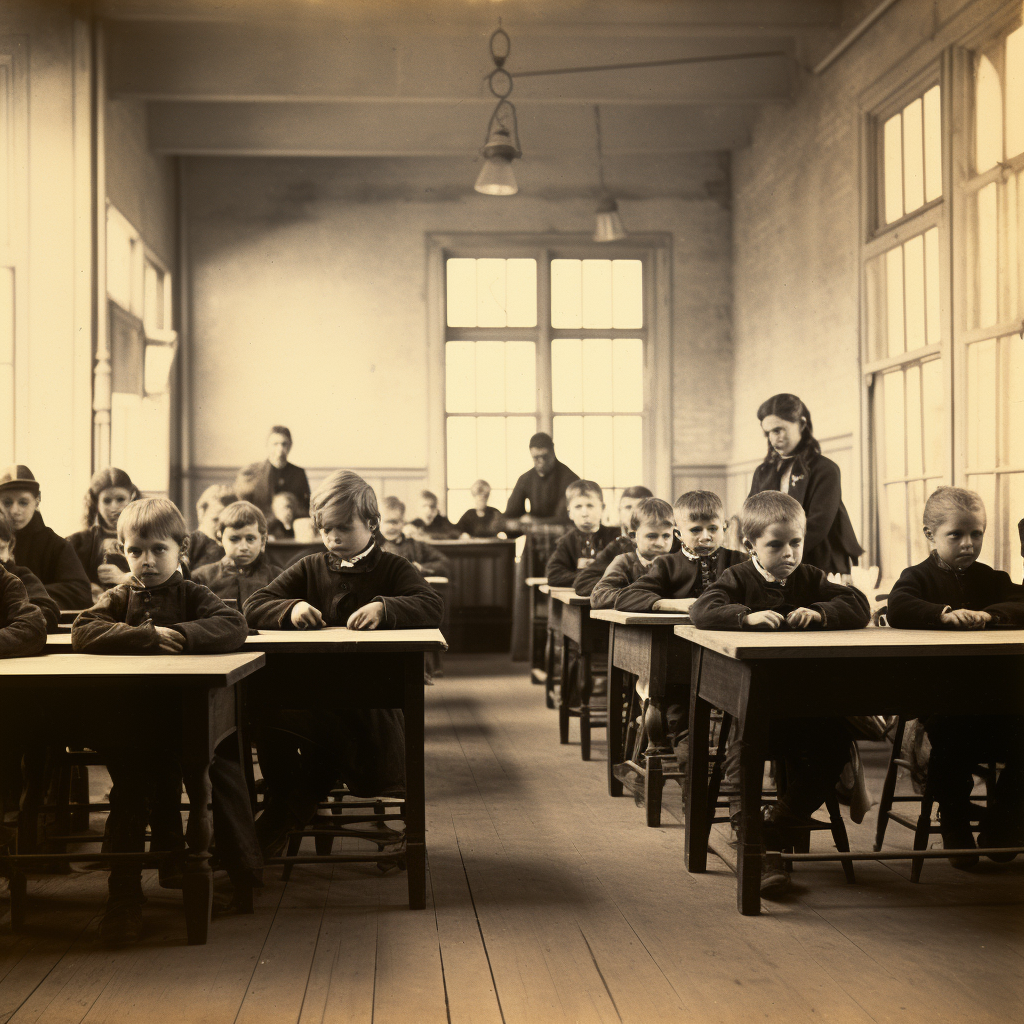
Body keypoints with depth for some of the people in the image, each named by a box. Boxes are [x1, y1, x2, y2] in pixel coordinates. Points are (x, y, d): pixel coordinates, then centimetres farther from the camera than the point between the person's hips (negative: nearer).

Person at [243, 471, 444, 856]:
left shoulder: (393, 568, 10)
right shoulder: (309, 569, 16)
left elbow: (432, 605, -9)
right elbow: (253, 607, 9)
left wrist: (385, 608, -29)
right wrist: (291, 609, -14)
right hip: (309, 690, 1)